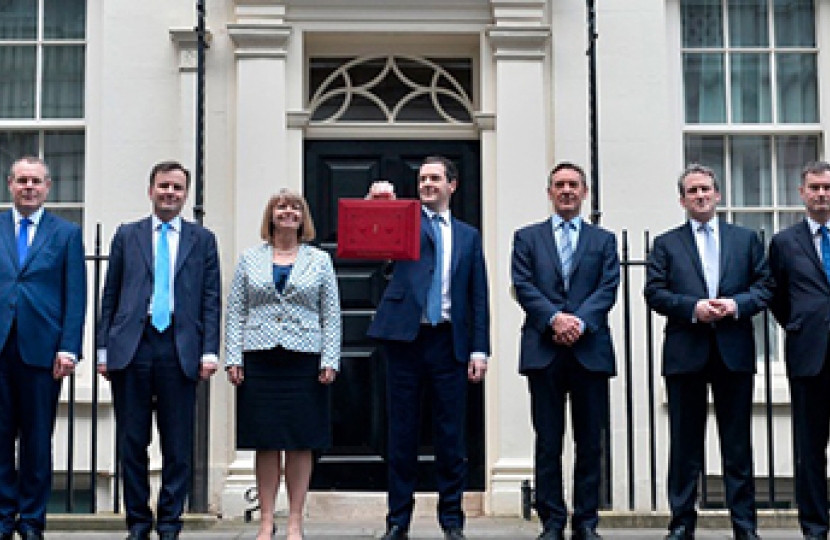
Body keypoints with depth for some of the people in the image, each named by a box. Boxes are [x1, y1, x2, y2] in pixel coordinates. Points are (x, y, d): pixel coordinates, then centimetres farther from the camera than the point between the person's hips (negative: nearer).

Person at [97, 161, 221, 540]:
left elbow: (211, 299, 7)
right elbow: (110, 295, 10)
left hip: (181, 349, 0)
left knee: (178, 445, 2)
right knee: (132, 442, 5)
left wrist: (209, 352, -3)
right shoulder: (127, 236, 12)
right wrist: (104, 349, 3)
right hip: (131, 347, 1)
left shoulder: (202, 239, 11)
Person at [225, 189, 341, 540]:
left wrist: (330, 361, -3)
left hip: (304, 359, 0)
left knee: (301, 443, 2)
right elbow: (235, 313, 8)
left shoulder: (320, 260, 9)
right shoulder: (250, 259, 10)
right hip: (259, 362, 0)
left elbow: (331, 315, 6)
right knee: (265, 443, 3)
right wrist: (233, 359, -1)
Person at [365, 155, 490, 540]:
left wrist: (479, 349, 3)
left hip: (449, 341, 1)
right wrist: (378, 201, -31)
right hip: (405, 336, -1)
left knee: (451, 434, 4)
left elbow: (478, 297, 11)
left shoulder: (468, 235, 15)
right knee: (402, 431, 3)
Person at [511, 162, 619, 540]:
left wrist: (580, 322, -14)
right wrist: (554, 318, -14)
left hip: (591, 349, 1)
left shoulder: (604, 240, 14)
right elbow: (523, 285, 1)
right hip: (543, 350, -1)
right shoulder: (527, 238, 13)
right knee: (548, 441, 2)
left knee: (590, 441, 3)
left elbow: (608, 288, 2)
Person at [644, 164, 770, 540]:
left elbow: (764, 287, 6)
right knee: (685, 443, 4)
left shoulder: (746, 239, 12)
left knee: (738, 442, 4)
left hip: (735, 351, 1)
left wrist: (736, 304, -12)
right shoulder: (666, 244, 9)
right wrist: (693, 307, -14)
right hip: (685, 353, 0)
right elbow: (654, 293, 0)